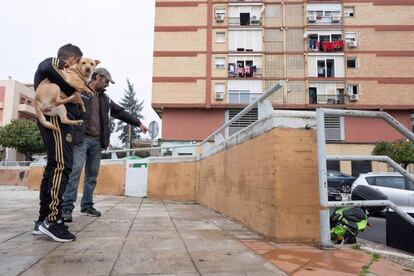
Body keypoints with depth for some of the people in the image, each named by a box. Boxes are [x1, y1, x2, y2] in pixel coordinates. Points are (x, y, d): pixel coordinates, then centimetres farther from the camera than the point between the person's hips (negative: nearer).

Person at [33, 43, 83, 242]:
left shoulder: (58, 70, 30)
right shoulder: (55, 62, 1)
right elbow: (47, 68, -23)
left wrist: (75, 89, 4)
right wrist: (70, 86, -17)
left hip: (56, 119, 10)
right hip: (56, 118, -10)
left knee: (54, 167, 7)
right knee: (62, 166, -17)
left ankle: (43, 219, 10)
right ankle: (52, 220, -19)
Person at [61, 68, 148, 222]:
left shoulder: (104, 98, 20)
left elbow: (120, 112, 23)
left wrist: (138, 123, 24)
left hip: (97, 141, 7)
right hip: (81, 139, -6)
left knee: (92, 175, 7)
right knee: (75, 172, -12)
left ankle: (87, 206, 16)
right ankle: (67, 208, -8)